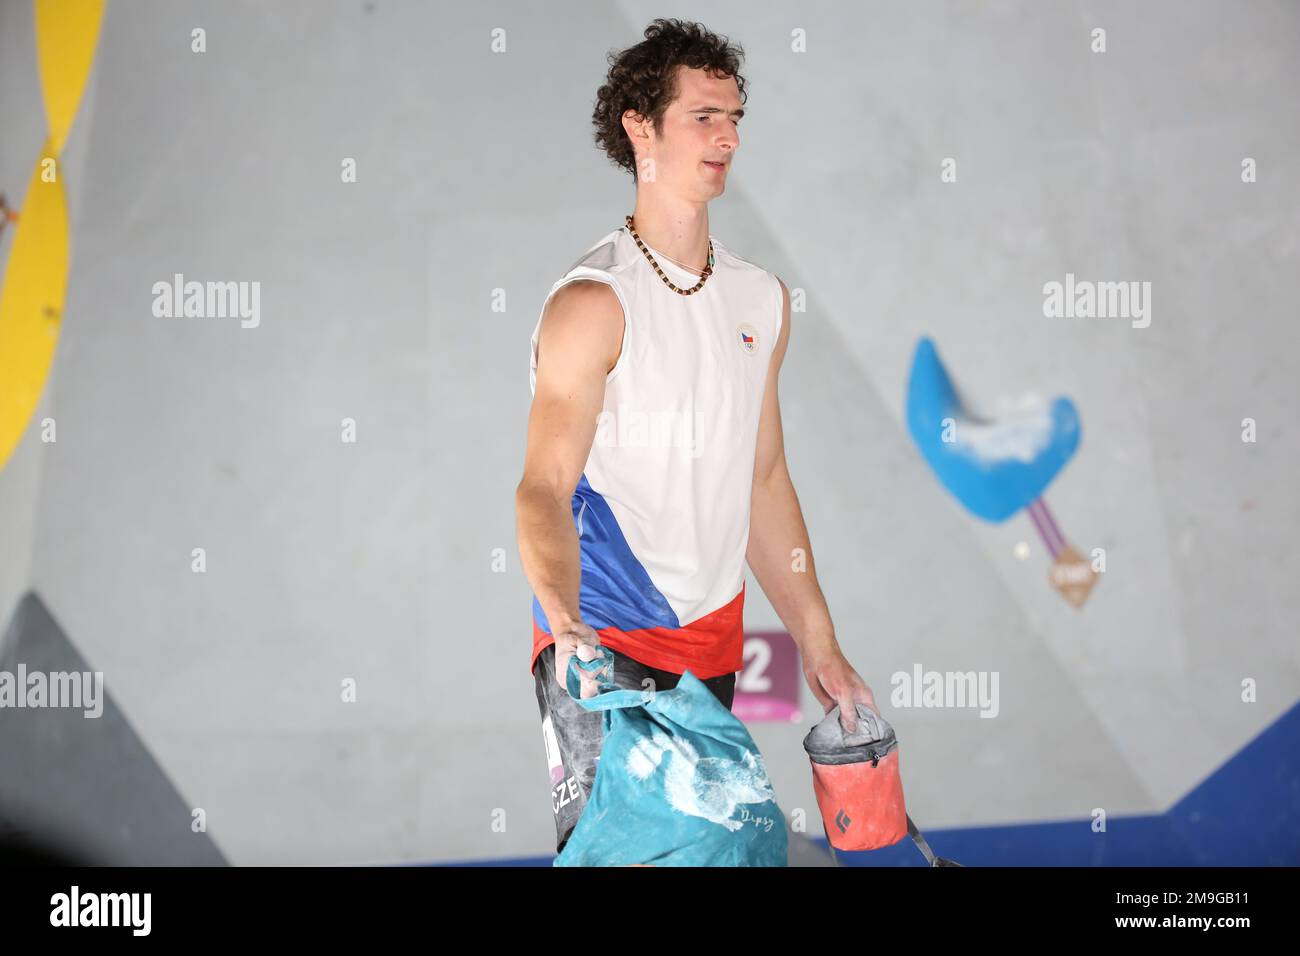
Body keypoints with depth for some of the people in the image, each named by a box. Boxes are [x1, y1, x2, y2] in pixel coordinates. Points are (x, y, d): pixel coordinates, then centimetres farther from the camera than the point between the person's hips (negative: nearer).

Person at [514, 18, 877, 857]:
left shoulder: (762, 299, 9)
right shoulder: (592, 304, -12)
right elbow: (546, 488, -19)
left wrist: (820, 647, 14)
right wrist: (565, 621, -37)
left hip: (714, 635, 6)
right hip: (603, 640, -6)